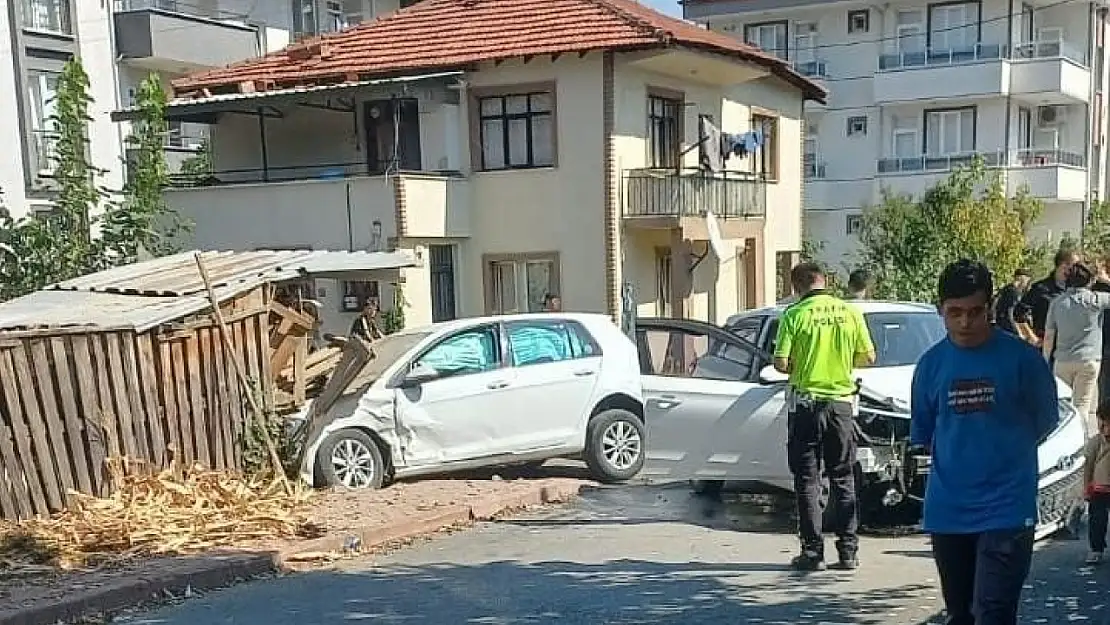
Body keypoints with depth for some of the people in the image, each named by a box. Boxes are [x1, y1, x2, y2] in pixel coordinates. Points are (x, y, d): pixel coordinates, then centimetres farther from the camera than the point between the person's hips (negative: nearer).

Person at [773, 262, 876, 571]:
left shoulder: (795, 314, -9)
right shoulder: (850, 312, 0)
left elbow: (781, 363, -13)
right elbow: (868, 357, 4)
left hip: (806, 403, -3)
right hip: (841, 402, 3)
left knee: (807, 479, 5)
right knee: (843, 477, 12)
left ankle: (812, 551, 6)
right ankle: (848, 550, 12)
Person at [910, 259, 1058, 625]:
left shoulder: (1021, 358, -6)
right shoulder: (931, 363, 3)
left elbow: (1044, 421, 7)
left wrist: (1004, 453, 10)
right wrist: (946, 457, 4)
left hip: (1007, 508, -4)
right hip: (947, 510, 4)